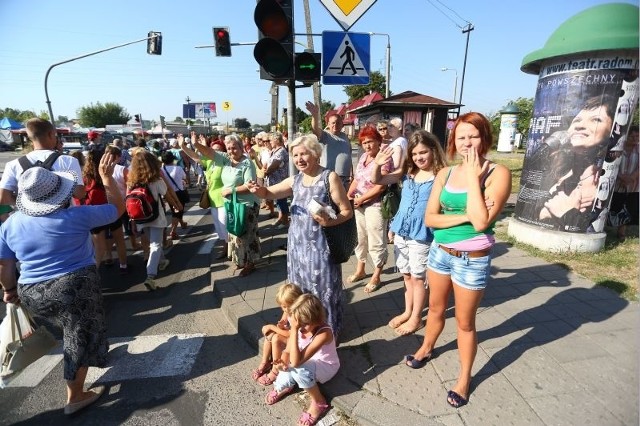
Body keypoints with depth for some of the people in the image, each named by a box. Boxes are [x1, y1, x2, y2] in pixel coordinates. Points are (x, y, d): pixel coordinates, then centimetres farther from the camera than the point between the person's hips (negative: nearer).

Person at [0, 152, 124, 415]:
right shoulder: (76, 216, -15)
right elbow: (118, 207, -5)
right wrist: (107, 176, 2)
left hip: (33, 294, 6)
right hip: (75, 287, -6)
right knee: (81, 338, 8)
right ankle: (75, 397, 20)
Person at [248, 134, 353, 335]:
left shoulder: (330, 177, -12)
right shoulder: (295, 180, 6)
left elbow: (347, 211, -11)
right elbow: (269, 192, 13)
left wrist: (329, 222, -30)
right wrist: (257, 189, -10)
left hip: (320, 246, -6)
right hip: (297, 244, 6)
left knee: (323, 288, 7)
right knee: (300, 287, 18)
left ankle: (329, 330, 29)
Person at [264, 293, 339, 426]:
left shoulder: (324, 333, -38)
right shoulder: (298, 327, -19)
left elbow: (296, 362, -42)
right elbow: (288, 351, -10)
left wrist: (294, 330, -48)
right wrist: (283, 361, -34)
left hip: (326, 366, -5)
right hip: (308, 364, 5)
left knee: (297, 368, -34)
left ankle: (319, 402, -9)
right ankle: (285, 386, 17)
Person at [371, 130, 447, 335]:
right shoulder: (407, 172, 3)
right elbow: (377, 180, 3)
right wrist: (378, 164, -16)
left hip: (422, 235, -5)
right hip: (401, 232, 5)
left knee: (418, 278, 10)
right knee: (407, 276, 19)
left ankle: (416, 318, 27)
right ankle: (407, 312, 37)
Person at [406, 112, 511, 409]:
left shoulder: (497, 173, -15)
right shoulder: (445, 173, -2)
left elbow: (482, 222, -26)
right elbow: (429, 218, -6)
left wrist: (473, 177, -22)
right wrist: (465, 216, -20)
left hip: (472, 260, -4)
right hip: (439, 251, 4)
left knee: (465, 321, 12)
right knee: (436, 308, 24)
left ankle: (464, 377, 34)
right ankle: (427, 348, 50)